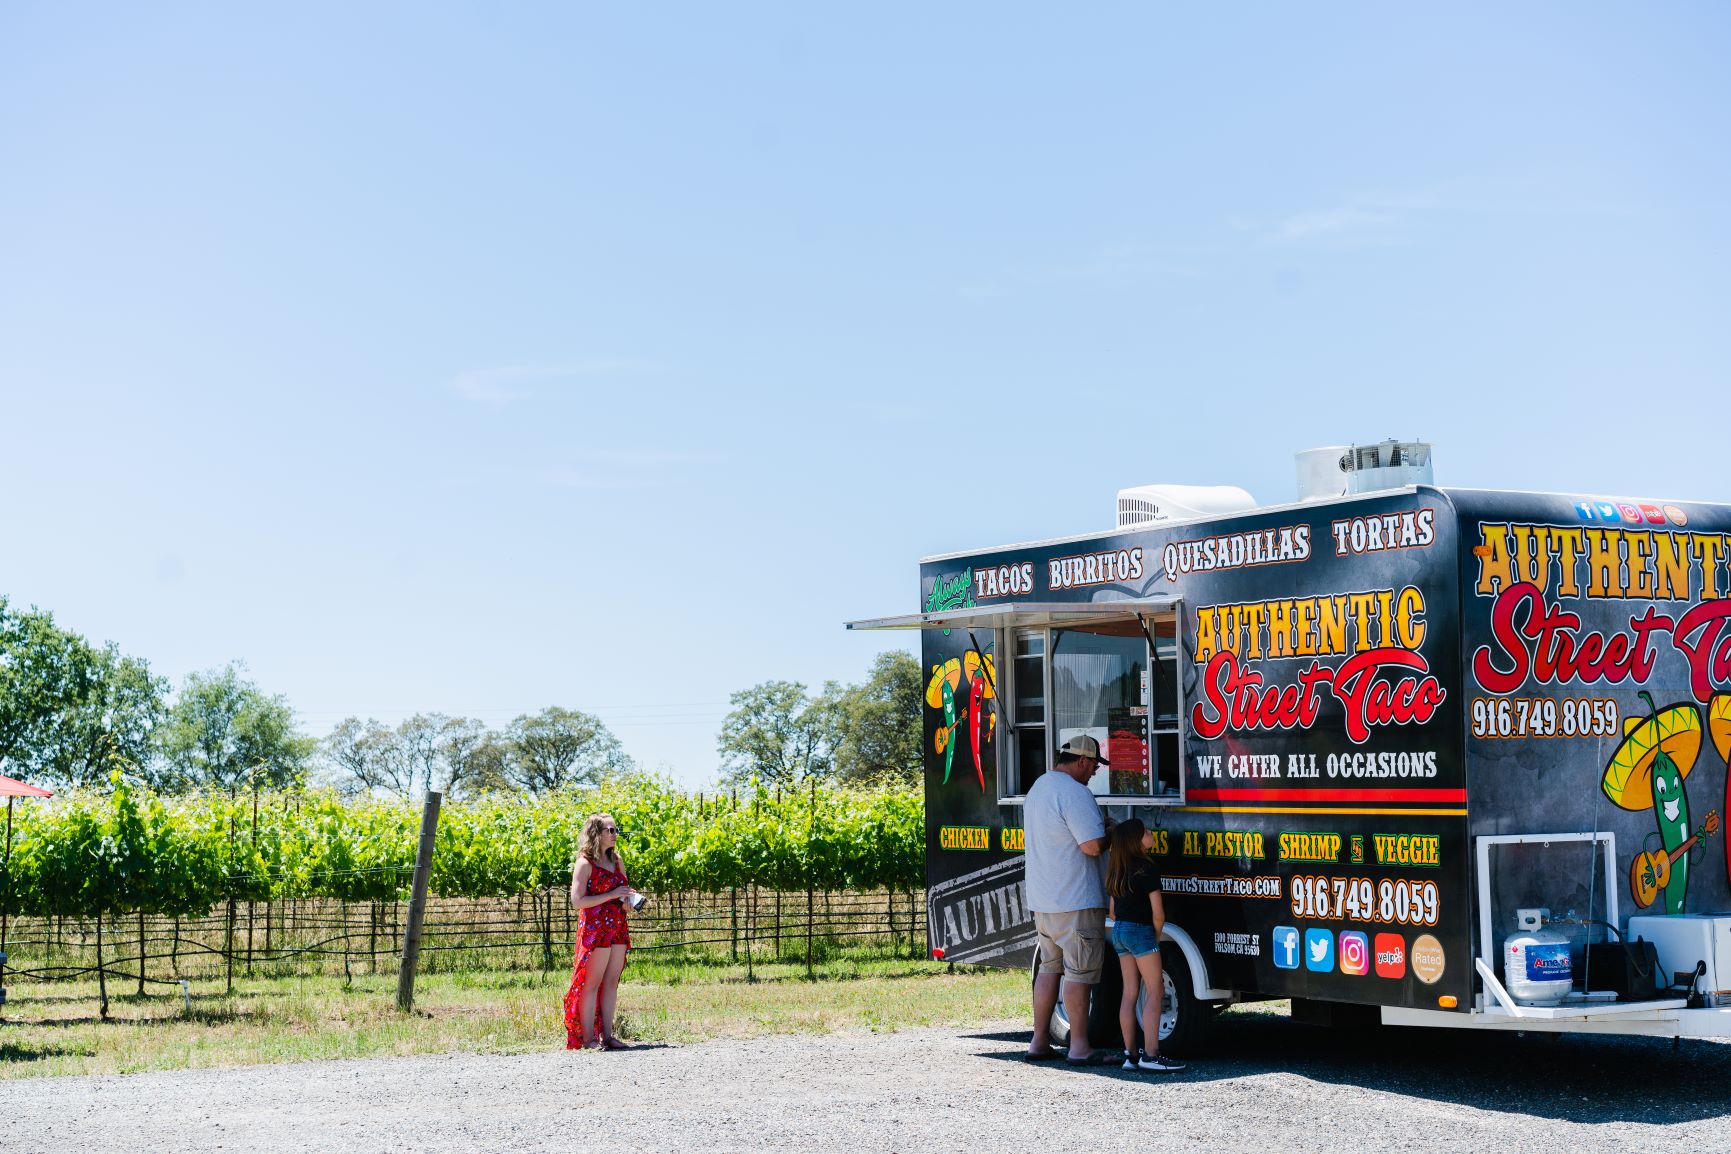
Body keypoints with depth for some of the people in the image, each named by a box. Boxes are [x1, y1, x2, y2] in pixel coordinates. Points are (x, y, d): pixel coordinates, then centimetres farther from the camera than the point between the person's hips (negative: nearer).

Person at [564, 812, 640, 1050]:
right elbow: (577, 901, -15)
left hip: (617, 929, 7)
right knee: (591, 984, -5)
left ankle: (607, 1036, 11)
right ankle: (587, 1039, -3)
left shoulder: (617, 862, 14)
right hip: (594, 929, -7)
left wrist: (629, 900, 4)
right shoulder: (585, 863, -8)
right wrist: (611, 895, -18)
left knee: (611, 983, 7)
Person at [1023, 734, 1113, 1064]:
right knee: (1080, 972, -3)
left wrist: (1096, 826, 16)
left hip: (1041, 898, 9)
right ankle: (1079, 1048, 0)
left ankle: (1039, 1042, 19)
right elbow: (1093, 845, -23)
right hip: (1075, 901, -9)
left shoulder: (1038, 787, 14)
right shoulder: (1074, 793, -18)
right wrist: (1110, 836, -2)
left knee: (1050, 967, 16)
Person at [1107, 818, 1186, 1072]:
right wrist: (1157, 936, 4)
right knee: (1155, 992, -4)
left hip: (1119, 931, 8)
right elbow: (1158, 913, -12)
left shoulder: (1117, 871, 10)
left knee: (1129, 993, 9)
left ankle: (1130, 1054, 9)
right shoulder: (1147, 869, -13)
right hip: (1141, 931, -8)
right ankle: (1150, 1055, -10)